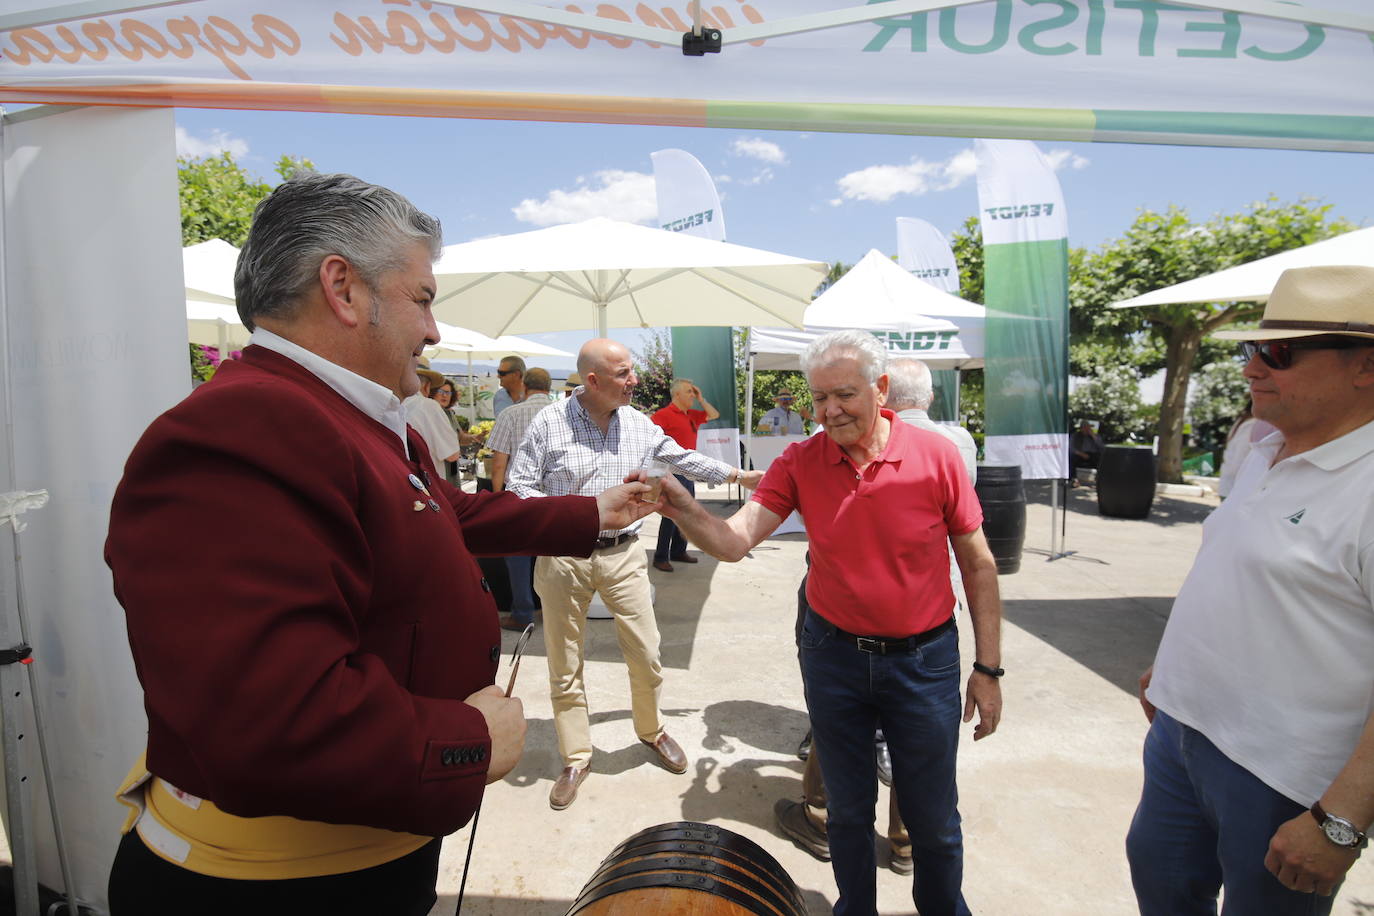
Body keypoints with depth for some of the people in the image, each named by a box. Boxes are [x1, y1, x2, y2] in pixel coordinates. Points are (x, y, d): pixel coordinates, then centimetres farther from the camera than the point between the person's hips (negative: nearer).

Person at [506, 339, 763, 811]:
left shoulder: (638, 424, 3)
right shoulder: (549, 422, -9)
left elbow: (682, 459, 15)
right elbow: (518, 484, -5)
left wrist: (740, 475, 16)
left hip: (622, 555, 3)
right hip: (562, 557, -2)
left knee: (646, 653, 6)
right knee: (564, 665, 8)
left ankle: (651, 729, 35)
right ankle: (576, 759, 28)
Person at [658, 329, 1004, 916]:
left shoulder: (935, 456, -12)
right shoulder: (800, 462, -8)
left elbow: (978, 565, -4)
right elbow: (735, 541, -18)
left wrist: (988, 668, -3)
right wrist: (680, 507, -37)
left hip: (923, 660, -1)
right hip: (833, 654, 1)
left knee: (933, 818, 16)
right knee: (847, 809, 19)